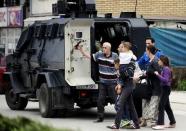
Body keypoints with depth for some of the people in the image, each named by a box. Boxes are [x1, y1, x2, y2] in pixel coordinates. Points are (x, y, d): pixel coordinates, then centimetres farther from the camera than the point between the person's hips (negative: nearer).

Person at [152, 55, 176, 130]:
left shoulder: (166, 69, -16)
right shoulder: (165, 69, 12)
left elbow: (165, 80, -24)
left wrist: (158, 75, -23)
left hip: (166, 89, -10)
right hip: (165, 88, 10)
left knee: (161, 106, -9)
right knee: (167, 107, 15)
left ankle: (160, 124, -9)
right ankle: (172, 123, 22)